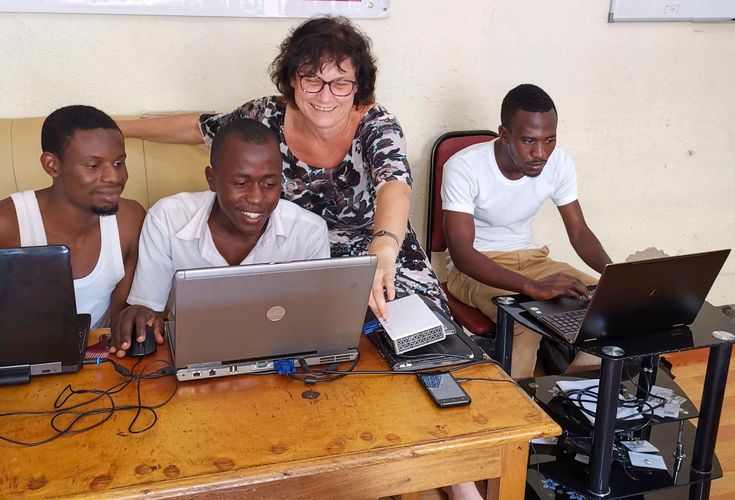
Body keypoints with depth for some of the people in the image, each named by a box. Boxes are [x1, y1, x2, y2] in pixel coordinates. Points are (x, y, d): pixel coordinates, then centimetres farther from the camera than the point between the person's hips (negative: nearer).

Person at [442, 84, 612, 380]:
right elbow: (461, 253, -29)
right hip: (475, 267, -5)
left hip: (530, 258, 6)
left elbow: (579, 231, 0)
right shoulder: (463, 168, -24)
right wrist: (533, 287, -42)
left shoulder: (558, 161, -8)